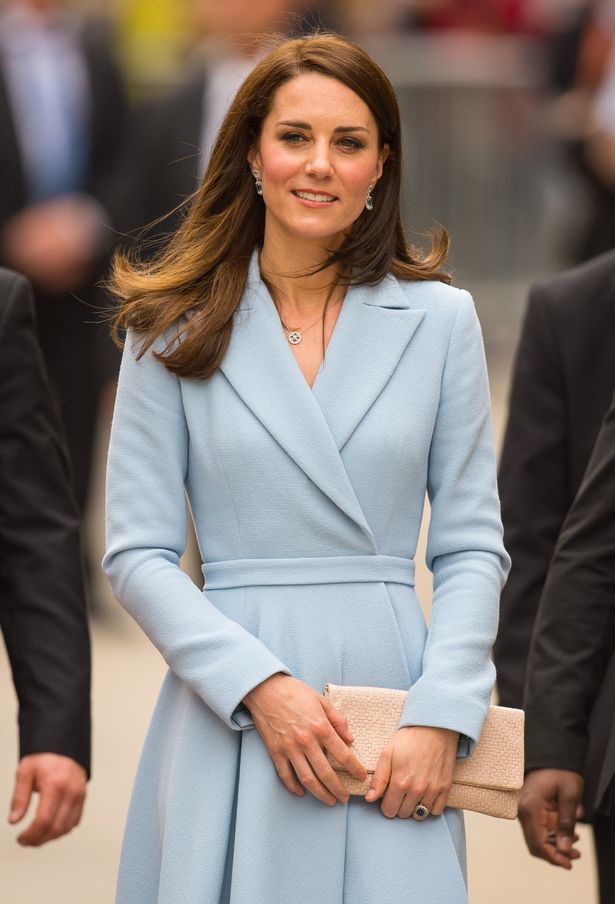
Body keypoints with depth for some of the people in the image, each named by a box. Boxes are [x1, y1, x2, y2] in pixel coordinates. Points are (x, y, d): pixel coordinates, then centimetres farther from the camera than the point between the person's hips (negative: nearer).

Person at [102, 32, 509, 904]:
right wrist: (260, 685, -13)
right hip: (227, 715, -1)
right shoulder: (178, 330, 3)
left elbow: (473, 544, 6)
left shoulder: (439, 319, 6)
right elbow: (137, 552, 0)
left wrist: (440, 714, -8)